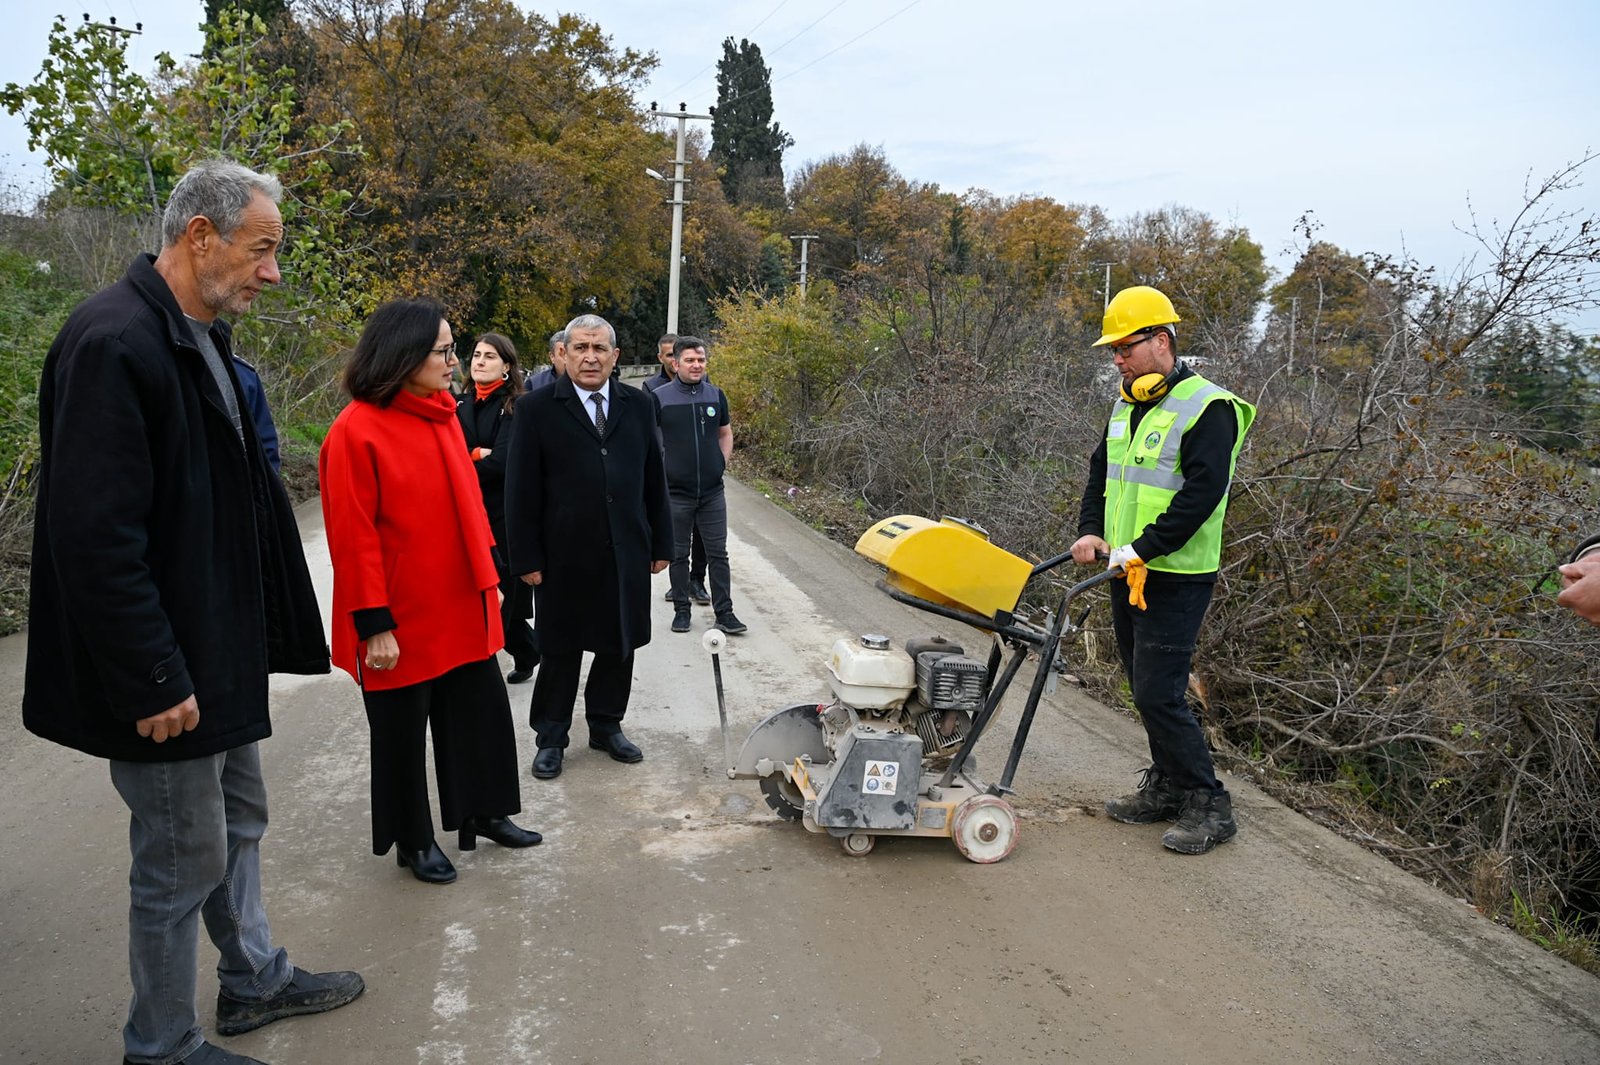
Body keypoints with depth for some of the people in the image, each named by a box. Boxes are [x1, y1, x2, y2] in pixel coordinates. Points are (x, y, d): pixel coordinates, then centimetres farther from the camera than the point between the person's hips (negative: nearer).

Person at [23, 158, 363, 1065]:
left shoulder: (202, 338, 8)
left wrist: (256, 634, 14)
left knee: (238, 820, 22)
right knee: (184, 857, 6)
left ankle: (256, 980, 42)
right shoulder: (112, 342, -21)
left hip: (220, 649, 10)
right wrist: (155, 681, -22)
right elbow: (96, 538, -25)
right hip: (166, 668, -9)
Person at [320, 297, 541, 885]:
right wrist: (374, 623, -17)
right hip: (402, 620, -7)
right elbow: (353, 537, -17)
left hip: (463, 609, 7)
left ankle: (483, 811, 36)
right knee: (402, 733, 11)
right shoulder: (357, 430, -17)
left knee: (482, 712, 16)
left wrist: (489, 576, 13)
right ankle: (413, 839, 29)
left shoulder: (443, 414, 6)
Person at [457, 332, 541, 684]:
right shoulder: (461, 405, 11)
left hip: (504, 514, -5)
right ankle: (529, 653, 30)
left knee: (497, 593, -1)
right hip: (468, 513, 5)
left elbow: (501, 462, -17)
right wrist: (476, 455, -14)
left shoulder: (517, 407, -7)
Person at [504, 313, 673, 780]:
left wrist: (661, 543, 8)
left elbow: (654, 479, 8)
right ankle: (551, 737, 25)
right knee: (560, 650, 9)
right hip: (564, 557, -3)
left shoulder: (639, 405, 5)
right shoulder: (536, 408, -5)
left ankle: (606, 725, 32)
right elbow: (521, 490, -6)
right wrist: (526, 557, -9)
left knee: (620, 645, 13)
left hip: (626, 553, 3)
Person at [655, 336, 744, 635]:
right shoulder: (660, 397, -5)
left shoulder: (716, 395, 5)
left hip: (713, 491, 2)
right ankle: (681, 611, 20)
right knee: (678, 555, 8)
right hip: (676, 491, -2)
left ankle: (724, 613, 11)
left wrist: (722, 464, 6)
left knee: (718, 553, 5)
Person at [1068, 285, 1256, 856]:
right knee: (1147, 688, 15)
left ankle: (1209, 804, 4)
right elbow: (1101, 472, 20)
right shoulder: (1126, 407, 13)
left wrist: (1142, 549, -23)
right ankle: (1167, 786, 29)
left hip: (1175, 578, -8)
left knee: (1159, 693, -10)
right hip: (1127, 573, 9)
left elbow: (1202, 492, -21)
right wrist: (1090, 530, 3)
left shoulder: (1207, 407, -13)